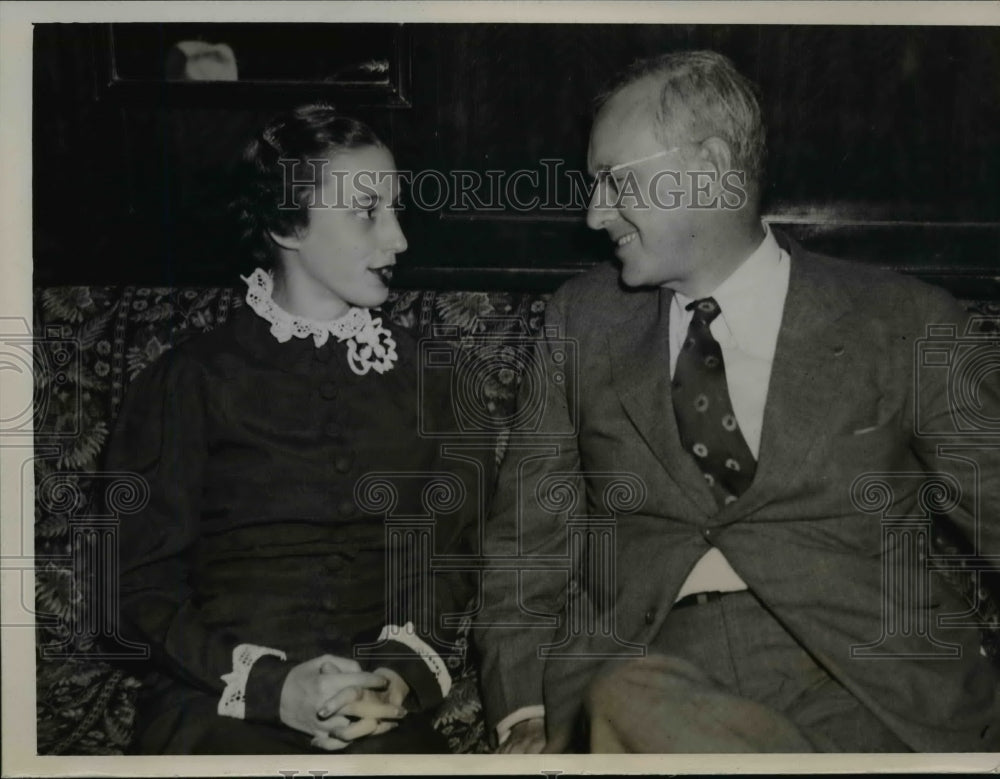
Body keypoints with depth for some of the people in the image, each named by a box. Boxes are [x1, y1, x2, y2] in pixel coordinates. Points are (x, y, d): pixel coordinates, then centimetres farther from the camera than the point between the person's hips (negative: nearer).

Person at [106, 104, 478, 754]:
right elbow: (144, 579, 3)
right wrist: (268, 684, -10)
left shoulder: (418, 371, 12)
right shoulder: (190, 380, 4)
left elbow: (448, 548, 11)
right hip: (219, 704, -1)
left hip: (377, 702, 2)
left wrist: (409, 667, -7)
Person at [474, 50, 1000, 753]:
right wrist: (526, 714, -1)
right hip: (634, 669, 2)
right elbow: (526, 537, 13)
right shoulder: (584, 320, 13)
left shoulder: (906, 326, 5)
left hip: (865, 692, -1)